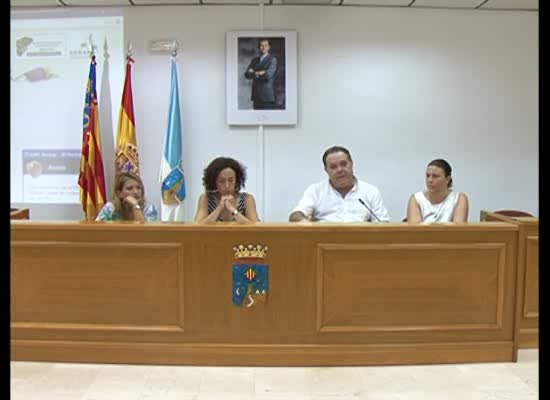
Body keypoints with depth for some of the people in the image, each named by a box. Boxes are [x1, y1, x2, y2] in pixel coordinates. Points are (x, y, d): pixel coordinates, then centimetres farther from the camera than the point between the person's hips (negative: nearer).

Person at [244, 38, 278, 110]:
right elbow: (247, 74, 5)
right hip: (256, 95, 5)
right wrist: (259, 73, -11)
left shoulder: (272, 59, -1)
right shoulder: (255, 60, 16)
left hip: (267, 95, -5)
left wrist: (254, 73, -4)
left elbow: (268, 74, -15)